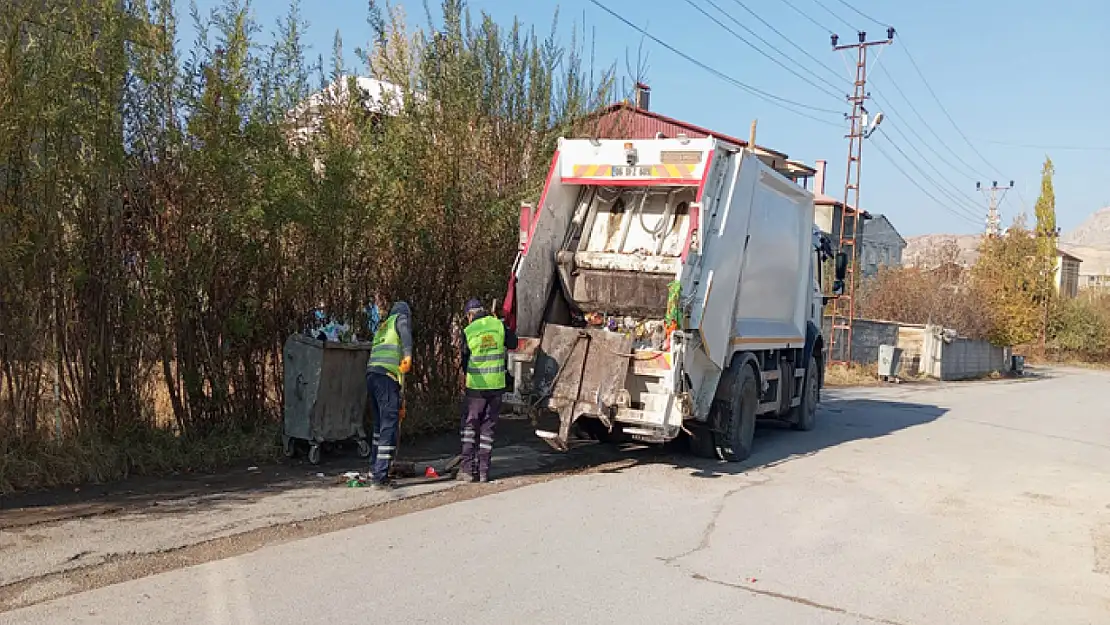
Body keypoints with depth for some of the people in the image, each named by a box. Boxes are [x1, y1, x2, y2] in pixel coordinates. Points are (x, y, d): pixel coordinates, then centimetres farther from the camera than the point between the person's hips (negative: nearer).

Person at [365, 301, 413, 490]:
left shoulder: (382, 327, 31)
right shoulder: (401, 318, 11)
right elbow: (405, 332, -15)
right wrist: (408, 354, -34)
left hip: (371, 375, 8)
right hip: (387, 376, -8)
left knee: (380, 425, 19)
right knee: (389, 426, -7)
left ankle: (374, 472, 26)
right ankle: (380, 477, -10)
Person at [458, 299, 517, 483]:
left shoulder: (468, 331, -5)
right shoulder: (499, 325, -2)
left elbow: (465, 361, 4)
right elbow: (513, 344, 12)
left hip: (476, 385, -2)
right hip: (497, 384, 2)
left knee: (470, 426, 9)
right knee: (488, 427, 9)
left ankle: (468, 468, 3)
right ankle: (483, 469, 9)